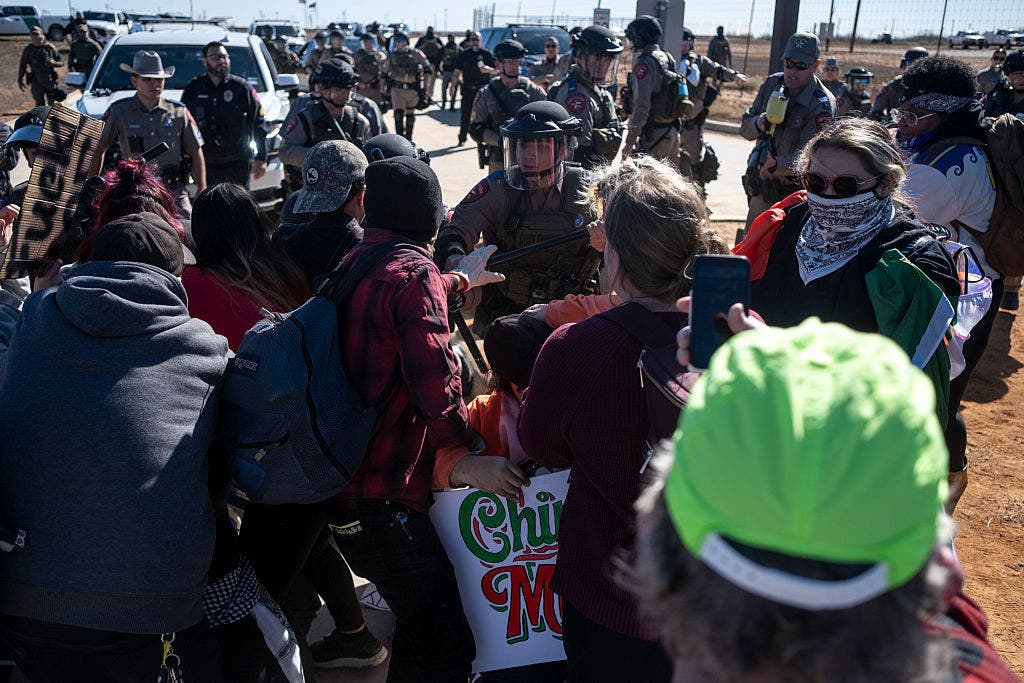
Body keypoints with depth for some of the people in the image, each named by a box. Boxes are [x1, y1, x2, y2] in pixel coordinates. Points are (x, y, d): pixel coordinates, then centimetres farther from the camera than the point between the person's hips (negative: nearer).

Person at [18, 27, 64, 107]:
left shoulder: (50, 47, -2)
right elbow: (22, 65, 7)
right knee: (40, 104, -7)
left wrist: (54, 63, -20)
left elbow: (61, 62, 2)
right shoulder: (28, 49, -1)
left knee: (52, 103, 13)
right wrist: (20, 80, 4)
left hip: (50, 80, 1)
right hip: (36, 81, -1)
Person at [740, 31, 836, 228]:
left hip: (792, 194, -6)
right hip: (761, 188, 6)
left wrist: (776, 164, -45)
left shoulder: (822, 106, -19)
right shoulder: (773, 84, 1)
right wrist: (759, 123, -18)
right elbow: (745, 128, 6)